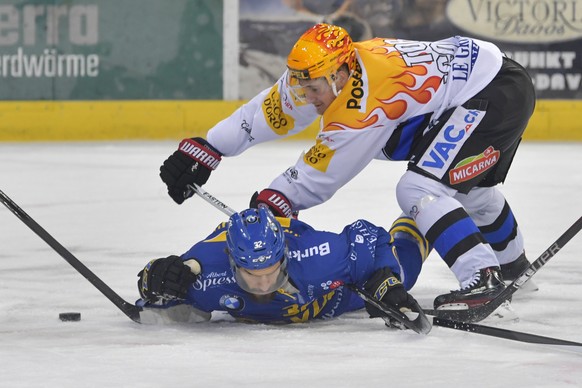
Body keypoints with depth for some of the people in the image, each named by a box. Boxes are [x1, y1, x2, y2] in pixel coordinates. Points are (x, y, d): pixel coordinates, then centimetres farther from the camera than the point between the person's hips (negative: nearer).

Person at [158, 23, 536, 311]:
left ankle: (483, 278, -22)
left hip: (499, 94, -11)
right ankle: (512, 263, 55)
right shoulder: (321, 72, -4)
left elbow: (319, 175, -18)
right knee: (472, 185, 32)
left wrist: (270, 202, -8)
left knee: (421, 189, -19)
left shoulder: (362, 102, -27)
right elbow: (267, 112, 3)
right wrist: (204, 150, 1)